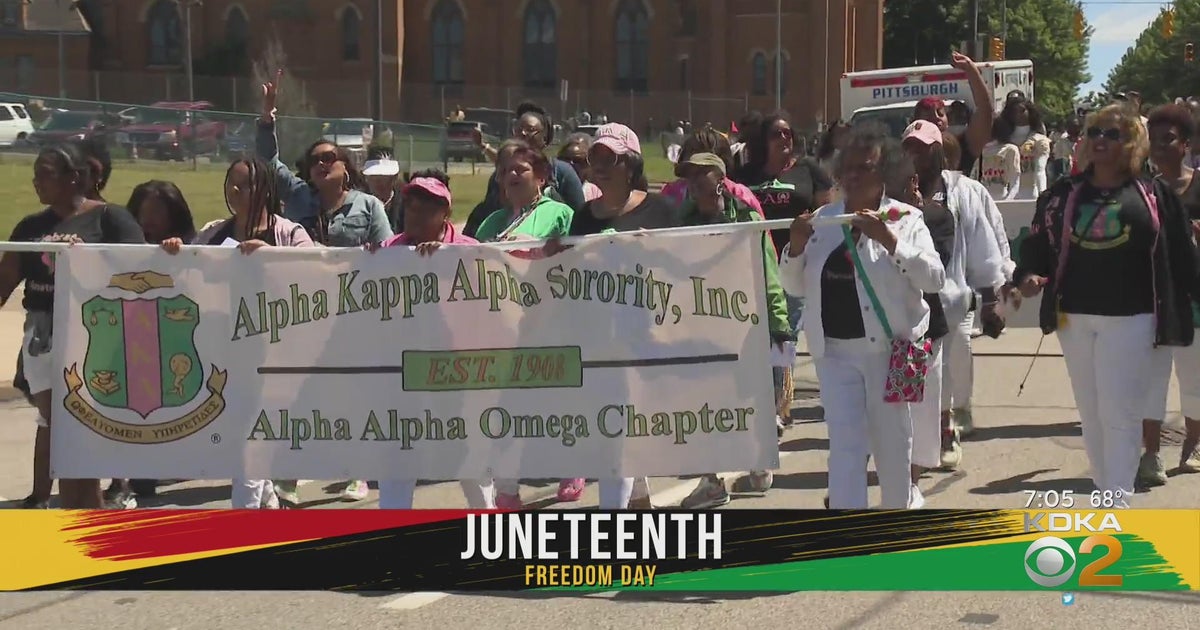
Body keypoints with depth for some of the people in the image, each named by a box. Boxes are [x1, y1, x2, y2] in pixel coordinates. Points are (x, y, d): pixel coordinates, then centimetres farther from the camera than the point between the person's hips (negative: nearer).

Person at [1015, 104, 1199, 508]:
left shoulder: (1154, 195, 1)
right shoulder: (1064, 194, 8)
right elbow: (1038, 243, 5)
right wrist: (1027, 275, -14)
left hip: (1129, 319, -4)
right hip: (1075, 317, 4)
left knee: (1120, 413, -7)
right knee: (1091, 412, 12)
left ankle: (1116, 504, -5)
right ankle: (1107, 495, 24)